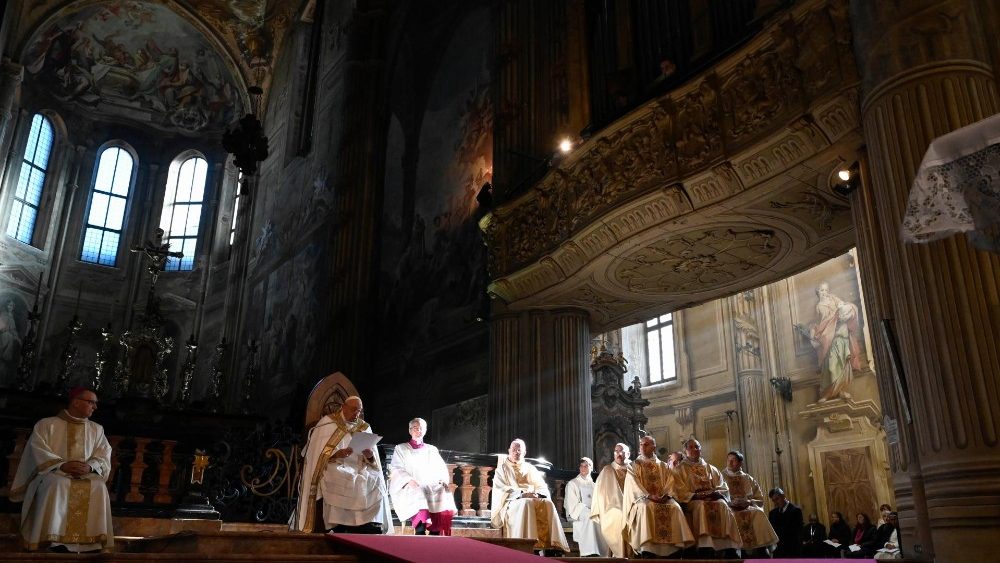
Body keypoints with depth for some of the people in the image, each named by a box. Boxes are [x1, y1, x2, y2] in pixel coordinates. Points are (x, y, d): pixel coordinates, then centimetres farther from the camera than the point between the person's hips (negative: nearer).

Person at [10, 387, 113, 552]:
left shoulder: (97, 429, 17)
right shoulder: (46, 424, 8)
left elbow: (104, 455, 6)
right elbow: (39, 452, -4)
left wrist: (90, 466, -17)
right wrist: (62, 465, -21)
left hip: (87, 475, 2)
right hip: (53, 473, -2)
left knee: (99, 486, -32)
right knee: (58, 485, -37)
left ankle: (93, 541, -35)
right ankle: (58, 544, -37)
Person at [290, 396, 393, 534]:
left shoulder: (365, 428, 15)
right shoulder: (327, 423, 5)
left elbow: (372, 461, 11)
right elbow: (317, 453, -3)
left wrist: (370, 456, -13)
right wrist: (336, 454, -20)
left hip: (358, 469, 3)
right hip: (333, 468, -3)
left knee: (376, 480, -27)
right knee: (349, 482, -34)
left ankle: (371, 526, -26)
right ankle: (341, 529, -26)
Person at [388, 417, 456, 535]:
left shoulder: (432, 450, 25)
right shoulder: (401, 449, 16)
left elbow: (442, 469, 17)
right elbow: (395, 470, 4)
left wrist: (443, 480, -7)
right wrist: (408, 480, -16)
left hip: (432, 488, 2)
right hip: (409, 489, -2)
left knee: (443, 494, -31)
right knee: (419, 495, -37)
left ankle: (435, 535, -34)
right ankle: (420, 533, -44)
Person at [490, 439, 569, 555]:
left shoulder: (530, 469, 21)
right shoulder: (502, 468, 11)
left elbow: (543, 488, 10)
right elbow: (500, 490, -5)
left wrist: (537, 494, -15)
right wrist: (521, 494, -19)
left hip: (533, 500, 3)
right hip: (510, 503, -3)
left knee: (548, 504, -28)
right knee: (526, 504, -37)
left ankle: (552, 544, -36)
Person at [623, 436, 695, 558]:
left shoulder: (662, 466, 20)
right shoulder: (634, 466, 13)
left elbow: (671, 482, 6)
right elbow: (633, 485, -3)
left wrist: (666, 495, -14)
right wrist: (649, 496, -18)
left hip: (663, 499, 2)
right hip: (642, 498, -2)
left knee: (675, 508, -28)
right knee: (646, 508, -36)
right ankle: (647, 549, -39)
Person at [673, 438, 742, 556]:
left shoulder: (711, 468, 24)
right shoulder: (680, 469, 14)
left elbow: (723, 488, 13)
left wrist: (715, 493, -9)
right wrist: (696, 495, -16)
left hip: (713, 498, 3)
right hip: (692, 501, -3)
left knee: (722, 505, -30)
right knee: (701, 506, -36)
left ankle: (729, 549, -37)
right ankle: (706, 548, -44)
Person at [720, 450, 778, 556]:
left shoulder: (748, 479, 19)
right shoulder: (721, 477, 13)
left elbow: (760, 500, 14)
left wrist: (749, 501, -7)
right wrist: (730, 502, -15)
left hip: (749, 508, 2)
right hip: (729, 509, -2)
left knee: (758, 513, -30)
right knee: (735, 517, -35)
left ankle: (763, 550, -33)